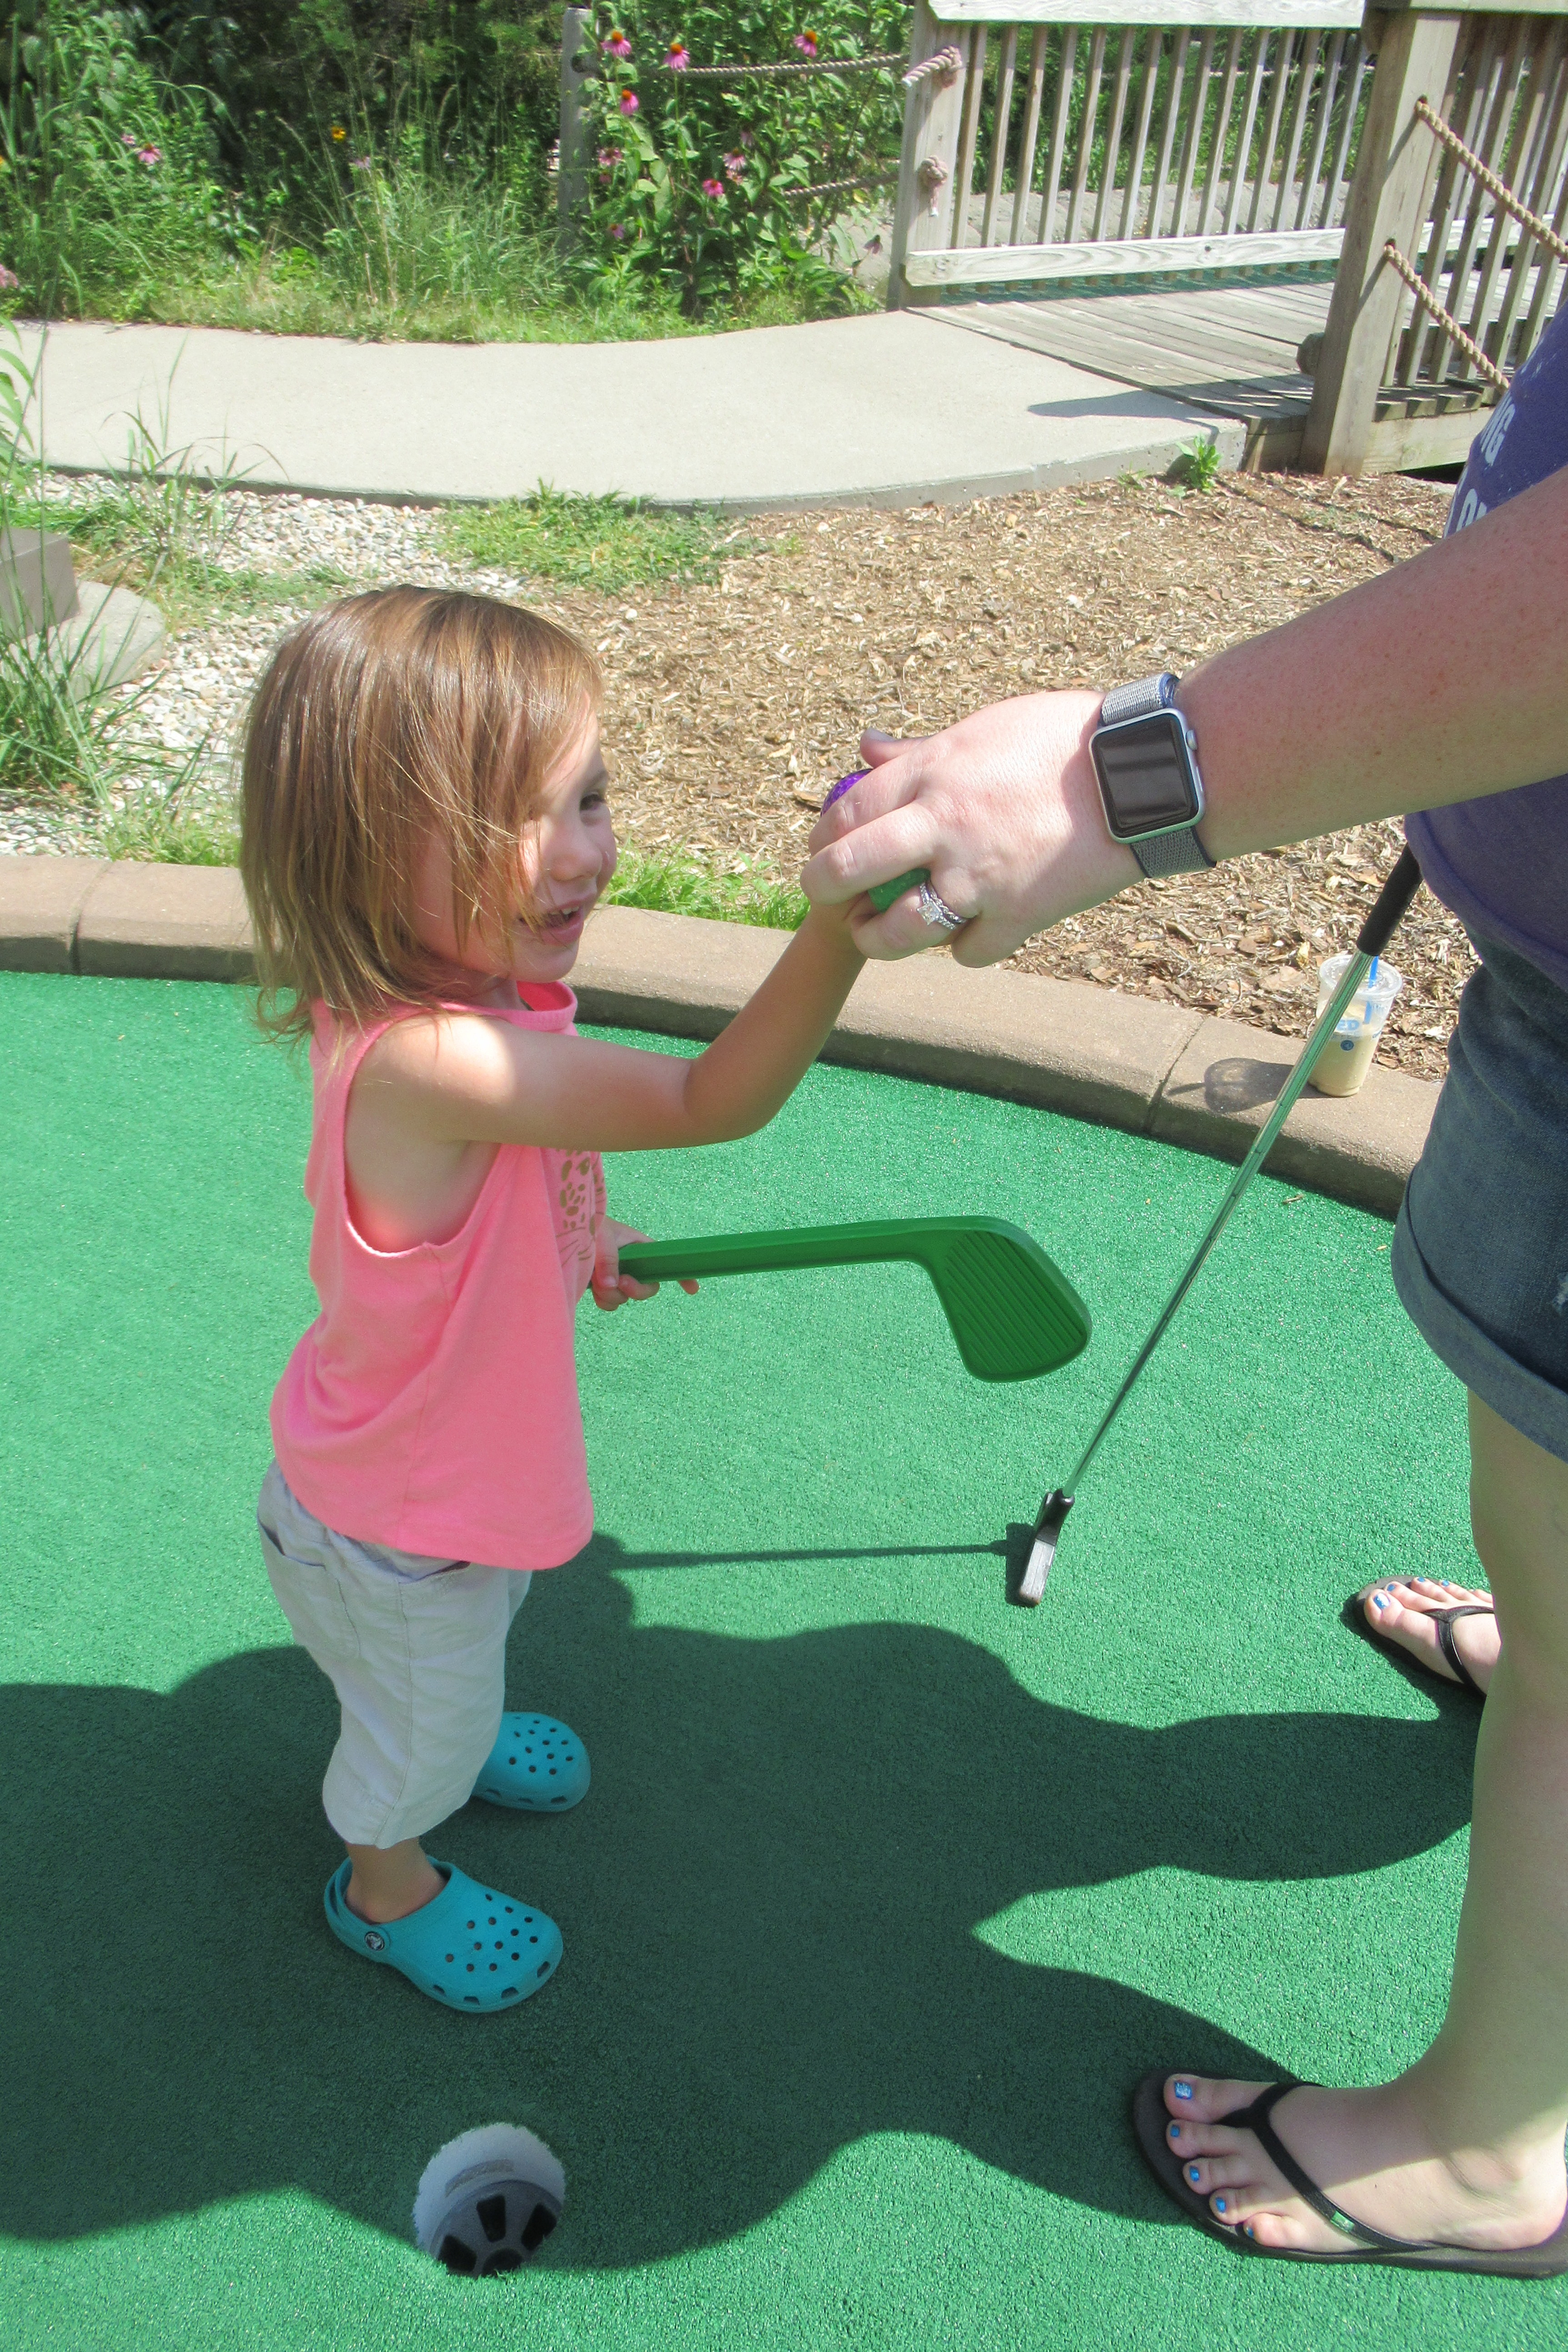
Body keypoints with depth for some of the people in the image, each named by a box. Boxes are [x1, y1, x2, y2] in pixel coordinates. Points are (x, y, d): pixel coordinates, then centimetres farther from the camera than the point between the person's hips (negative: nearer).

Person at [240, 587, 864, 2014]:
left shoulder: (469, 996, -15)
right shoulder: (429, 1061, -45)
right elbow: (713, 1101, -52)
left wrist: (578, 1242, -2)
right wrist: (842, 922, -63)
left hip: (468, 1458, 8)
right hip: (389, 1538, -8)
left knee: (471, 1643, 38)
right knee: (423, 1717, 24)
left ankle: (449, 1743, 70)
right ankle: (387, 1884, 56)